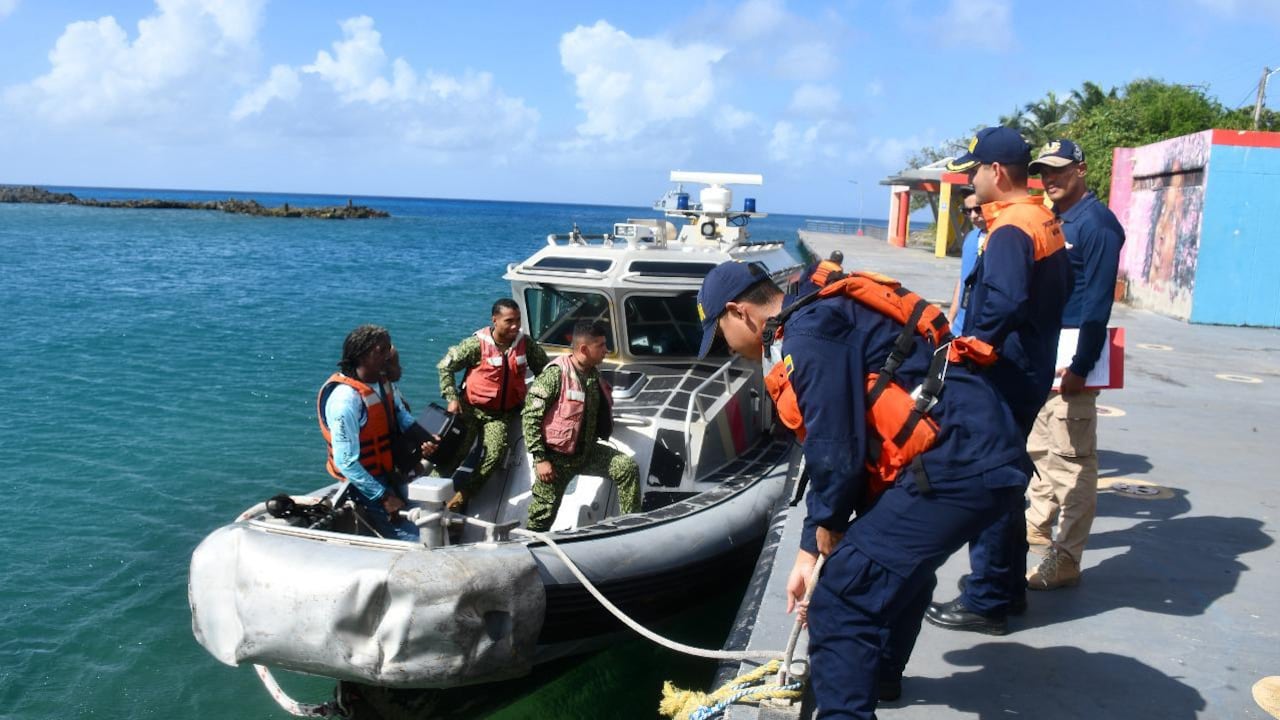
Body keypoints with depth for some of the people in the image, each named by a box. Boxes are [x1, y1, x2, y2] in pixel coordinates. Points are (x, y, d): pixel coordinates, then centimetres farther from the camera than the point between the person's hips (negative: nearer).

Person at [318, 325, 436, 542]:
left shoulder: (382, 384, 0)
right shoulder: (346, 398, -27)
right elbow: (346, 463, -27)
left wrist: (423, 441, -14)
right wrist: (383, 498, -24)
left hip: (391, 478, 9)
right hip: (366, 487, -9)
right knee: (412, 539, -11)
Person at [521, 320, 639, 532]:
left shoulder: (593, 374, 4)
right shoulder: (556, 373, -18)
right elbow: (530, 416, -19)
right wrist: (540, 459, -20)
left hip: (587, 452, 6)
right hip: (556, 458, -6)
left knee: (627, 467, -8)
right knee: (544, 514, -1)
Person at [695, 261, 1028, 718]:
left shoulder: (810, 332, -14)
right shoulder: (817, 326, 19)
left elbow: (838, 451, -19)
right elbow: (828, 454, 22)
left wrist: (827, 523, 1)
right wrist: (810, 552, 23)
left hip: (958, 463, -11)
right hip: (979, 451, 11)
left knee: (843, 599, -11)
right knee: (897, 564, 32)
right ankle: (879, 674, 53)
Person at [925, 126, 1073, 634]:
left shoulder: (1009, 230, -18)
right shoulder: (1045, 223, 13)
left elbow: (1004, 303, -33)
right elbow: (1059, 291, 19)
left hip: (1003, 378, -10)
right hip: (1030, 372, 10)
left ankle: (985, 601, 9)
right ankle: (1007, 586, 30)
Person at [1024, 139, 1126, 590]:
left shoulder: (1097, 223, -11)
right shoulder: (1050, 220, 15)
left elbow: (1098, 302, -18)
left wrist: (1080, 366, -23)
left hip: (1072, 356, -9)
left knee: (1071, 457, -6)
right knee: (1038, 446, 19)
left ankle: (1065, 561, -2)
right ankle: (1038, 524, 35)